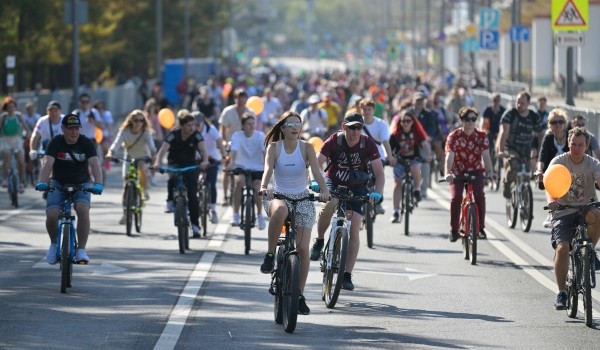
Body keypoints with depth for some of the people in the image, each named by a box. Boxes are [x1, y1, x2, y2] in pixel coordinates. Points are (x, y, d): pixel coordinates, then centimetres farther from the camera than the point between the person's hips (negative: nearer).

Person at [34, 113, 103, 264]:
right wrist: (42, 182, -43)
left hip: (81, 184, 0)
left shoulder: (86, 143, -12)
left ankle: (81, 250, -20)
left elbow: (95, 164, -24)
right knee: (51, 216, -20)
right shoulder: (56, 142, -12)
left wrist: (98, 184, -42)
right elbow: (48, 164, -25)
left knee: (83, 210, -29)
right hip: (58, 184, 0)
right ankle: (54, 244, 11)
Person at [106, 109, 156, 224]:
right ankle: (125, 213, 1)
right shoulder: (124, 131, -20)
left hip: (143, 157, -1)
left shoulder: (146, 132, -20)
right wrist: (110, 153, -54)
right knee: (126, 185, -7)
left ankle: (145, 191, -7)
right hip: (129, 157, 1)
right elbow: (116, 143, -34)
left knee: (143, 170, -35)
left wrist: (154, 155, -57)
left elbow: (151, 146, -35)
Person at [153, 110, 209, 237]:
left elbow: (203, 149, -26)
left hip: (191, 164, 1)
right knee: (173, 177, -35)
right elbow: (163, 149, -28)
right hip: (175, 163, -1)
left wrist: (205, 161, -48)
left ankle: (195, 225, -4)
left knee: (192, 194, -9)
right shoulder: (174, 135, -17)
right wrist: (157, 162, -46)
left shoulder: (196, 135, -14)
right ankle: (170, 201, -11)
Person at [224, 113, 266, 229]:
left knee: (258, 188, -26)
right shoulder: (237, 136, -6)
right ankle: (236, 214, -22)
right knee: (239, 181, -32)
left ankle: (260, 215, 2)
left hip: (257, 169, 0)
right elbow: (234, 150, -22)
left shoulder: (260, 136, -4)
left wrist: (267, 165, -36)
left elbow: (264, 151, -19)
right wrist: (231, 163, -41)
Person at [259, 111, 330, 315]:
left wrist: (324, 190, -35)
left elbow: (316, 172, -16)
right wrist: (264, 187, -40)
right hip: (278, 196, -1)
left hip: (302, 199, 1)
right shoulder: (274, 147, -4)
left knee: (303, 248, -9)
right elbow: (268, 169, -19)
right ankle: (270, 255, -24)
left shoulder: (306, 148, -3)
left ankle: (300, 295, 5)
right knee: (280, 210, -41)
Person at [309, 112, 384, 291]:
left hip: (356, 188, 1)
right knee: (329, 205, -36)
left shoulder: (368, 144, -16)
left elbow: (379, 172, -18)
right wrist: (314, 181, -44)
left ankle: (347, 276, -3)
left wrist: (377, 192, -35)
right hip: (333, 182, -1)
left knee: (354, 230, -9)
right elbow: (317, 164, -24)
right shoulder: (334, 141, -18)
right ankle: (319, 241, -9)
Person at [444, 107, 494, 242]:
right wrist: (447, 173, -35)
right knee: (455, 198, -19)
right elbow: (450, 156, -19)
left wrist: (489, 172, -30)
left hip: (476, 171, 1)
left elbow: (486, 155, -13)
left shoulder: (482, 136, -6)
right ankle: (454, 229, -2)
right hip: (458, 172, -1)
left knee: (479, 195, -23)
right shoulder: (454, 136, -10)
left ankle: (481, 228, -11)